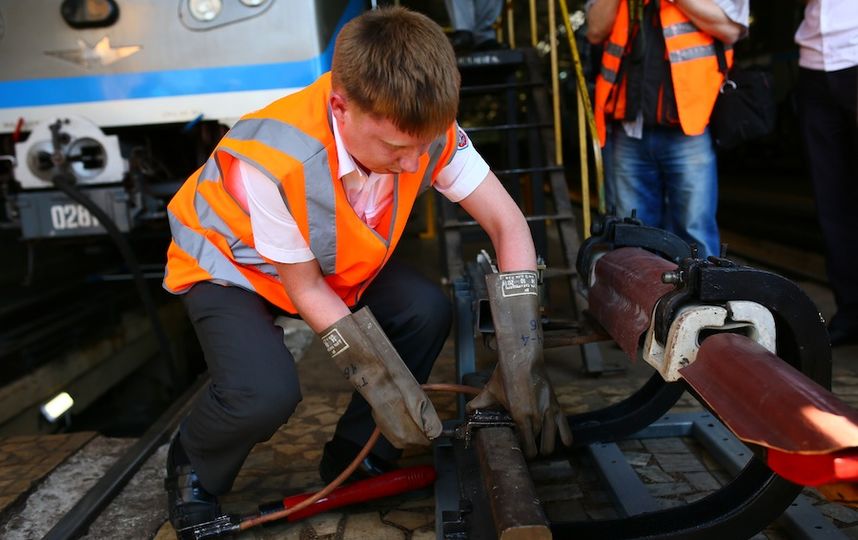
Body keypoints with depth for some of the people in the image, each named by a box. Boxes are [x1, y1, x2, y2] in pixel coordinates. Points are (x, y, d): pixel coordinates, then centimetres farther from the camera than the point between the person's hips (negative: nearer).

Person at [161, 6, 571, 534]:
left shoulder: (424, 131, -27)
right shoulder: (274, 161, -40)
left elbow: (507, 222, -22)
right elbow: (305, 289, -25)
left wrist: (520, 358, -29)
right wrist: (380, 379, -29)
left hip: (336, 260, 5)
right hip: (230, 264, -5)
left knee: (428, 311, -17)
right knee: (267, 392, -30)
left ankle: (353, 458, 6)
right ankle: (193, 471, 6)